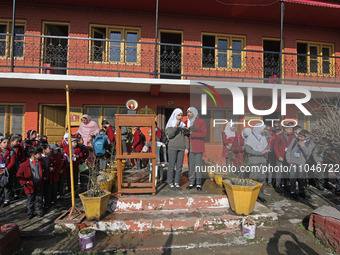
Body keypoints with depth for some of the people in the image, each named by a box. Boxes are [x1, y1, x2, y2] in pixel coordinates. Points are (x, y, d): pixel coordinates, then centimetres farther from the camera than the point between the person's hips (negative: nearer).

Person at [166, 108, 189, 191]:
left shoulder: (183, 125, 13)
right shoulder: (169, 124, 4)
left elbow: (186, 137, 10)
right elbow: (169, 135, -10)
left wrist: (187, 148, 2)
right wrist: (176, 126, -19)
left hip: (181, 148, 3)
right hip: (172, 147, -3)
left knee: (179, 166, 4)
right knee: (171, 166, -2)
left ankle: (177, 183, 14)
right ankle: (170, 183, 9)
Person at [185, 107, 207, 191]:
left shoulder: (201, 122, 0)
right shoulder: (187, 122, 14)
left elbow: (204, 134, -7)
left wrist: (192, 133, -15)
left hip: (198, 147, -4)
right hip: (190, 147, 4)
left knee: (198, 165, -3)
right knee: (191, 165, 4)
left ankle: (198, 184, 7)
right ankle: (191, 183, 13)